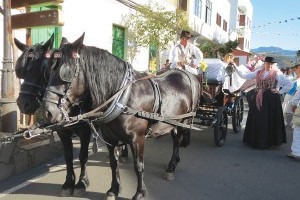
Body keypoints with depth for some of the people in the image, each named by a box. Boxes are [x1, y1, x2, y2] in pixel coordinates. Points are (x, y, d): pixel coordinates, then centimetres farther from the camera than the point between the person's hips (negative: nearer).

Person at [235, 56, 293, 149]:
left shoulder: (277, 74, -2)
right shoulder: (258, 72, 10)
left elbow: (289, 84, -1)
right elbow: (244, 76, 9)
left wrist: (280, 91, -6)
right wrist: (236, 67, 3)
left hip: (271, 100, -4)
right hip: (258, 99, 5)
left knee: (268, 121, 0)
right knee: (256, 120, 9)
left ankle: (267, 141, 12)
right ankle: (255, 140, 21)